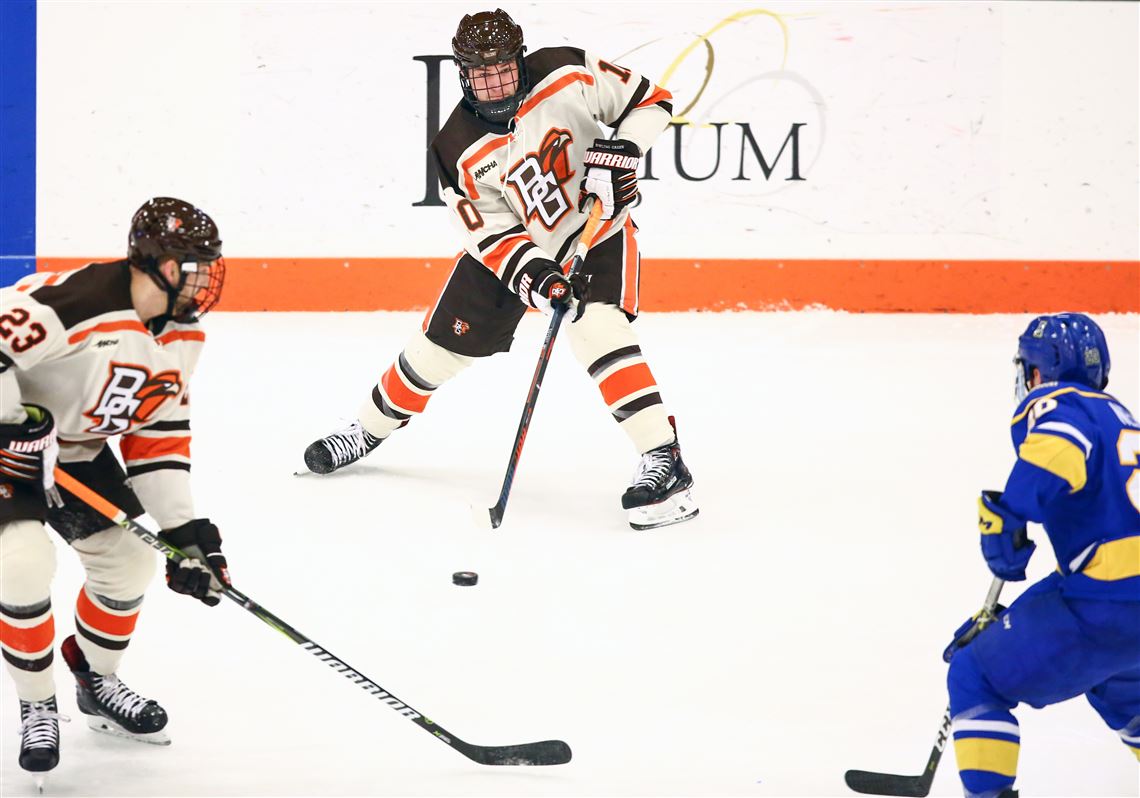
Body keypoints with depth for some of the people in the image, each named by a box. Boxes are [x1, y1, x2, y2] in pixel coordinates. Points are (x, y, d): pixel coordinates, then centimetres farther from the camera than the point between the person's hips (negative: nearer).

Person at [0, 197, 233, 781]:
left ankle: (97, 682, 33)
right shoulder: (74, 302, -35)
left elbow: (159, 433, 2)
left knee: (129, 559, 6)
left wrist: (184, 529, -3)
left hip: (78, 449, 8)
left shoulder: (181, 334, -5)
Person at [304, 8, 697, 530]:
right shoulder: (459, 150, -19)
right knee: (442, 345, 6)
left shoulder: (565, 76, -22)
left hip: (598, 227, -2)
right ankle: (369, 430, 33)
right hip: (513, 247, 2)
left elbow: (649, 98, -10)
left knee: (597, 329, -28)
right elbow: (492, 236, -18)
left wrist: (622, 150, -27)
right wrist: (539, 280, -34)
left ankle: (663, 462, -29)